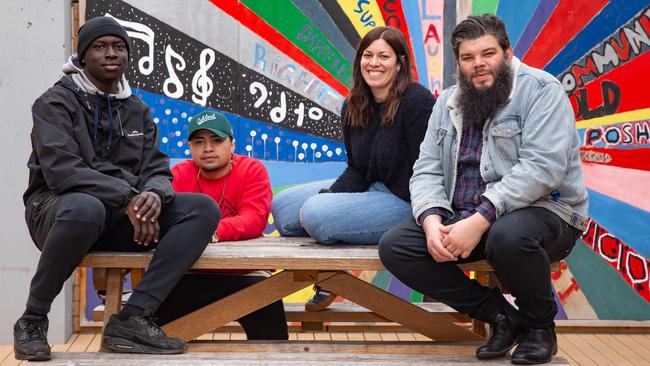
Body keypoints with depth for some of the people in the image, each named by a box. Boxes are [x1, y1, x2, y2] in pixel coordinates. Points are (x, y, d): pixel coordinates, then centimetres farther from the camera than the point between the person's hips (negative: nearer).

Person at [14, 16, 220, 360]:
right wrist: (128, 198, -28)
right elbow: (61, 170, -18)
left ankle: (132, 318, -27)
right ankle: (32, 319, -18)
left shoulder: (137, 109, 15)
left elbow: (156, 169, 6)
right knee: (85, 208, -42)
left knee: (203, 208, -16)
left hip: (123, 216, 6)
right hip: (60, 208, -5)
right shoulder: (56, 102, -3)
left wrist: (153, 195, -20)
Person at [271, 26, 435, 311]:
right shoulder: (353, 107, 7)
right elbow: (357, 170, 9)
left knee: (316, 215, -28)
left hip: (405, 202, -9)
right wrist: (329, 196, -10)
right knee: (282, 206, 5)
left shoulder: (417, 102, -17)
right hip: (370, 189, 9)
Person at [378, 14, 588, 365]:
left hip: (542, 211, -6)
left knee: (508, 236, -40)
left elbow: (542, 167, -21)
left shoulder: (541, 90, -8)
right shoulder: (447, 103, 12)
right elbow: (427, 171, 5)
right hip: (462, 218, 6)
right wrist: (432, 221, -17)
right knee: (394, 246, -14)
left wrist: (480, 219, -29)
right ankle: (501, 315, -4)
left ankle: (539, 324, -6)